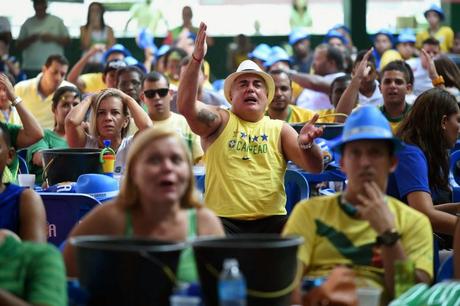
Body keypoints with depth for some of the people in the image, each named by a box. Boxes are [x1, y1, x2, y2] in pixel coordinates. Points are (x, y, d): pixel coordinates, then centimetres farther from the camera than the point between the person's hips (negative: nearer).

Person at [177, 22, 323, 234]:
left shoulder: (280, 129, 15)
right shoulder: (219, 121, 10)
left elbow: (315, 167, 4)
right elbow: (185, 106, -10)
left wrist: (306, 145, -20)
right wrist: (196, 59, -22)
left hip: (271, 220, 2)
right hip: (223, 219, -2)